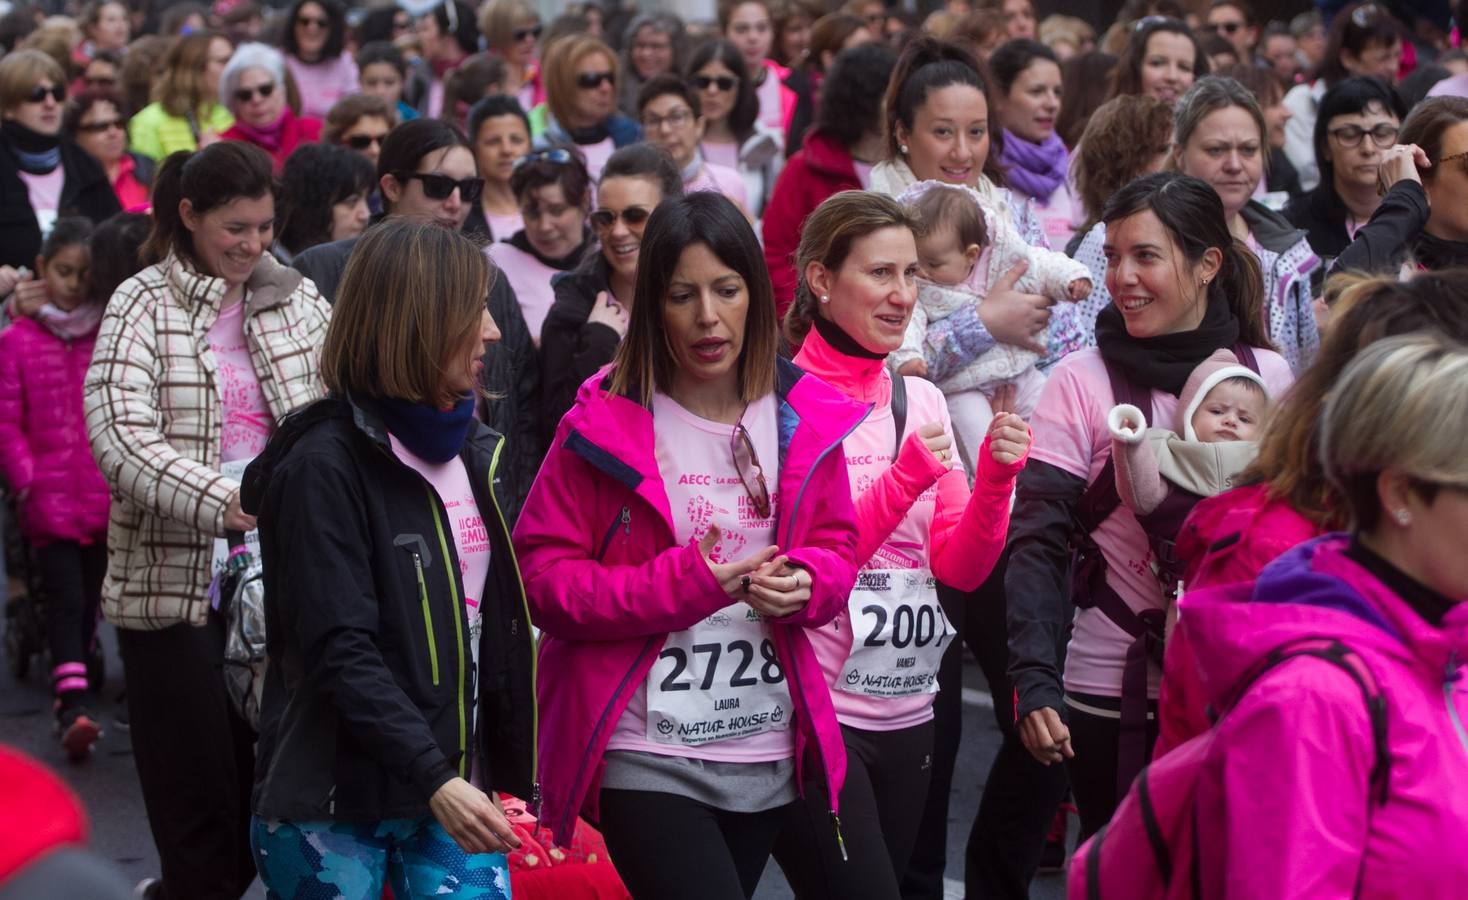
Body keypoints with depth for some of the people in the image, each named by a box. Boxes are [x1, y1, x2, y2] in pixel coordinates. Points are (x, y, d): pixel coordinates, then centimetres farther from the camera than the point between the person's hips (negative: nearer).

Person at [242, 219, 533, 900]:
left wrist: (512, 777, 11)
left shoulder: (476, 453, 11)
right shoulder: (325, 464, -13)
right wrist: (434, 780, -27)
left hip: (453, 795, 6)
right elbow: (340, 652, -20)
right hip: (334, 811, -6)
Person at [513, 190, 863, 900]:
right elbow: (542, 576, -8)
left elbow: (837, 549, 13)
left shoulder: (805, 420, 3)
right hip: (645, 756, -5)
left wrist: (805, 581, -10)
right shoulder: (604, 424, -8)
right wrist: (677, 585, -20)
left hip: (767, 755, 5)